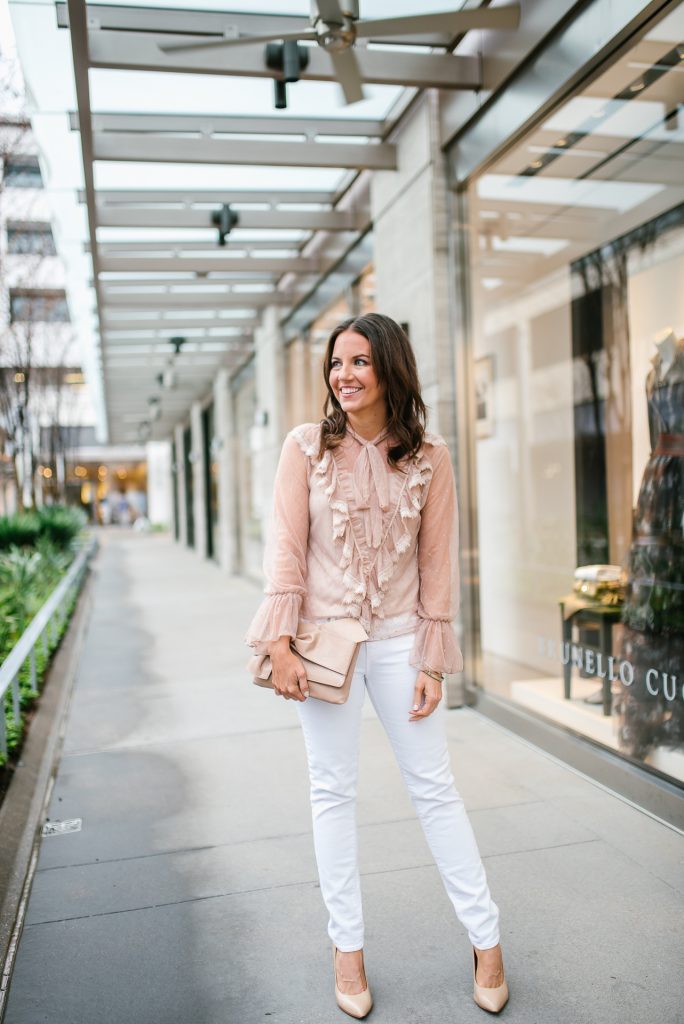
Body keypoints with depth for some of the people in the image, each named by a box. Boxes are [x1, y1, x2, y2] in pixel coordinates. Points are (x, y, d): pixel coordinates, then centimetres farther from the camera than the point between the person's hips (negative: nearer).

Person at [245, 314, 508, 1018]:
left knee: (434, 786, 8)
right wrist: (280, 643, -11)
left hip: (399, 640, 0)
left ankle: (486, 940, 24)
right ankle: (347, 949, 25)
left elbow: (438, 564, 1)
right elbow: (286, 546, -4)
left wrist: (432, 662, -1)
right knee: (333, 792, 9)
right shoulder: (306, 447, -2)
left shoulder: (428, 458, 0)